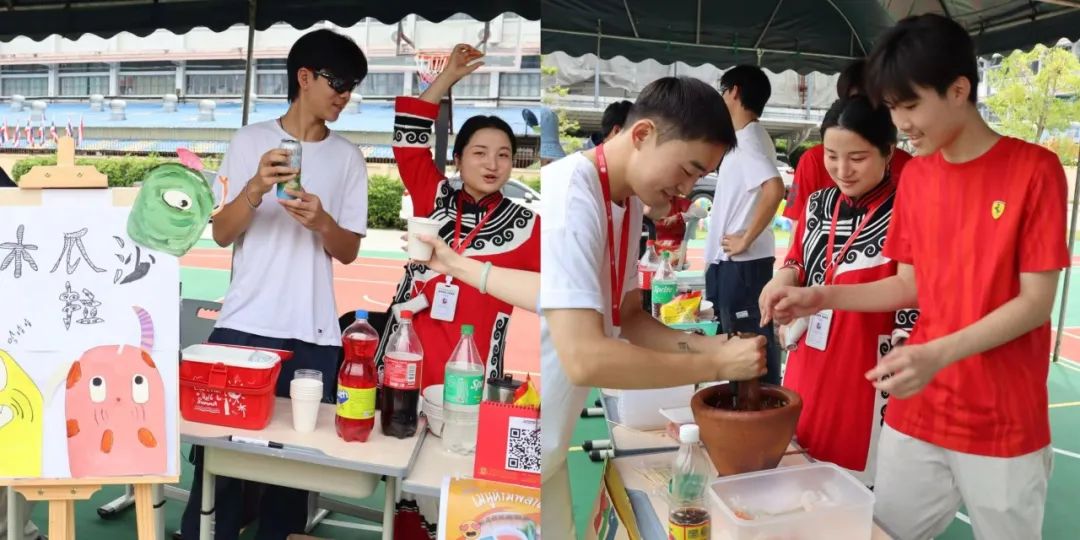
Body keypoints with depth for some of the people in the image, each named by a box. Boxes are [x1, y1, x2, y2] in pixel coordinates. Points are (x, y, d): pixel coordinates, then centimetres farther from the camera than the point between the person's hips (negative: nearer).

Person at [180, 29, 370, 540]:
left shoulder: (349, 158, 8)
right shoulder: (250, 141, 5)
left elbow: (349, 252, 7)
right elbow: (221, 234, 1)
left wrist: (321, 220, -14)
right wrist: (255, 190, -17)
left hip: (313, 337, 1)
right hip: (244, 325, -1)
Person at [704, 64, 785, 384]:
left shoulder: (747, 140, -14)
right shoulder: (750, 138, 15)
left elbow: (774, 188, -30)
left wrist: (746, 239, -22)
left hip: (740, 263, -10)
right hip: (739, 263, 10)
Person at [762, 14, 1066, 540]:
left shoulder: (1035, 170, -11)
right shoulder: (914, 177, 5)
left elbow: (1036, 302, -12)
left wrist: (938, 354, -25)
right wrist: (822, 297, -3)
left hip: (1004, 425, -4)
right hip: (915, 414, 4)